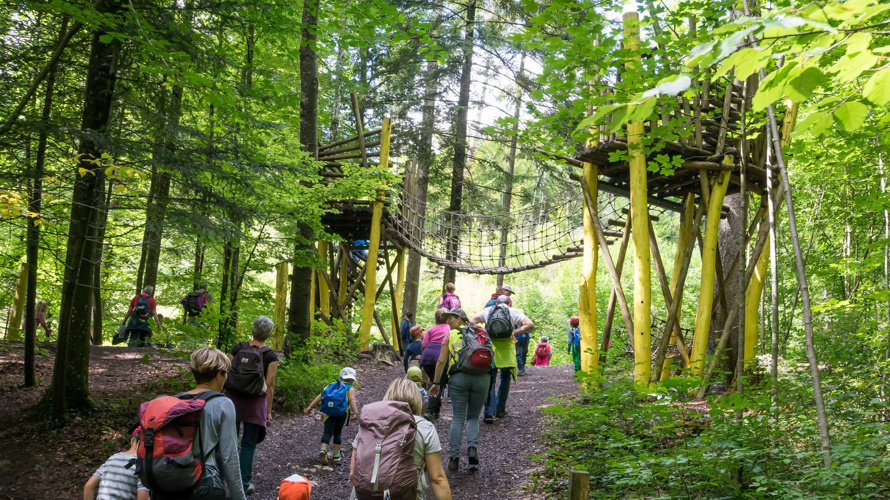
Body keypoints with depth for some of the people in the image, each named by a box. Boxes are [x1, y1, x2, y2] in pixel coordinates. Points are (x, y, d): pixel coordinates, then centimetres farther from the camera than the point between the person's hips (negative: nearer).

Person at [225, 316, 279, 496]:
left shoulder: (238, 348, 2)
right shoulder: (271, 356, -5)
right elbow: (269, 385, -8)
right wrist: (269, 411, -2)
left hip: (233, 397, 2)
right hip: (255, 401, -2)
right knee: (248, 444, 8)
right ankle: (243, 483, 12)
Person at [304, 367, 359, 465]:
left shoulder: (332, 385, 19)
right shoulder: (350, 388, 10)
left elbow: (320, 396, 11)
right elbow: (351, 400, -8)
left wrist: (310, 407, 9)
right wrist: (355, 413, -18)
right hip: (342, 413, -1)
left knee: (327, 432, 3)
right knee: (337, 433, 15)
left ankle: (323, 450, -22)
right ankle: (336, 456, 19)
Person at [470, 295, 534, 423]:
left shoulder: (487, 311, 13)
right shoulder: (514, 312, 8)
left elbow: (471, 322, 6)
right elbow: (530, 325, -3)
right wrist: (515, 332, -1)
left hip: (489, 346, 1)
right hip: (507, 347, -1)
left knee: (490, 380, 5)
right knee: (505, 378, 18)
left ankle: (489, 413, -5)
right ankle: (500, 410, 21)